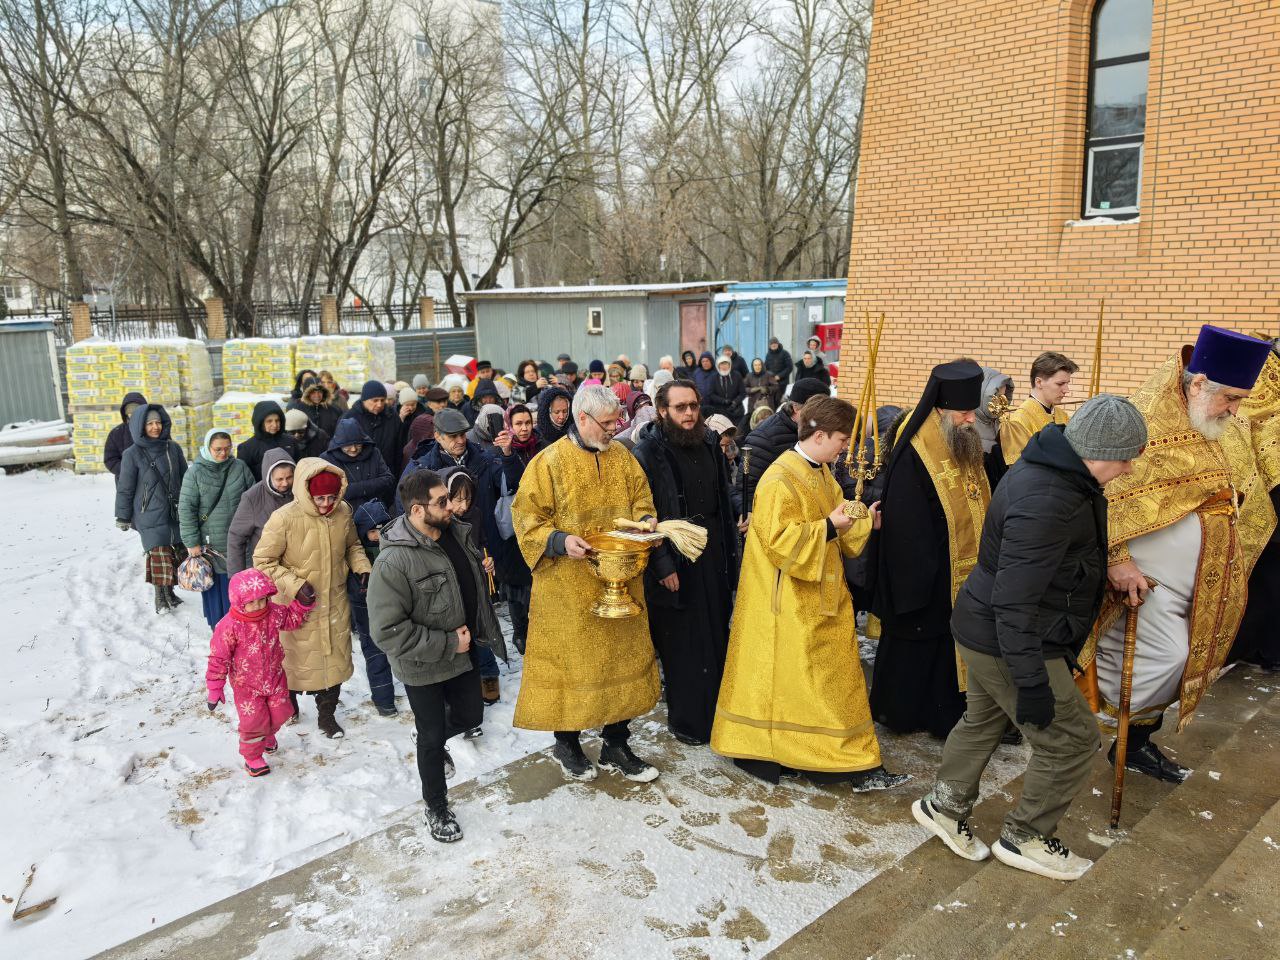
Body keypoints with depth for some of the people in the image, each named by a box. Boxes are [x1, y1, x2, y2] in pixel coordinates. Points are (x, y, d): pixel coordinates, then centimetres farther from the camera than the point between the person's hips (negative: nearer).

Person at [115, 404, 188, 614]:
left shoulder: (173, 449, 4)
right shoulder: (132, 454, -5)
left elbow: (185, 479, 13)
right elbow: (125, 488, -1)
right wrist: (123, 517, 2)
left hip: (176, 513, 4)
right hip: (150, 516, -4)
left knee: (176, 554, 7)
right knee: (158, 556, -5)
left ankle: (169, 592, 25)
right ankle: (160, 597, 10)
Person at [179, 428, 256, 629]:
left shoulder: (240, 467, 0)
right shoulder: (196, 472, -7)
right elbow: (186, 508, -6)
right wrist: (192, 542, -8)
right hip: (210, 543, -2)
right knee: (214, 584, 6)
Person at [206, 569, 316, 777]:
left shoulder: (274, 613, -12)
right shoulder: (229, 626, -25)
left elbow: (292, 618, 10)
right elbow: (218, 659, -17)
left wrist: (303, 602, -7)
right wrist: (214, 689, -14)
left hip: (274, 678, 5)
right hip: (246, 684, -4)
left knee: (280, 713, 15)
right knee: (254, 721, 0)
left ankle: (268, 736, 49)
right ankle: (252, 756, 26)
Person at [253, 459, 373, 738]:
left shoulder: (343, 512, -9)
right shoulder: (284, 518, -22)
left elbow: (352, 545, 11)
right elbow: (263, 560, -13)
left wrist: (362, 569, -7)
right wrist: (294, 585, -22)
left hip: (335, 602, 4)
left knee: (335, 659, 13)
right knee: (295, 658, 16)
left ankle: (327, 714, 33)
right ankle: (288, 703, 45)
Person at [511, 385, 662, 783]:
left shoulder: (622, 458, 7)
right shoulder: (549, 462, -9)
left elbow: (640, 500, 16)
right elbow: (527, 517, -8)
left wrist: (645, 520, -5)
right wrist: (559, 540, -24)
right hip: (569, 587, -5)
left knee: (622, 657, 10)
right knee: (570, 659, 5)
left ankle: (617, 745, 26)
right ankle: (567, 743, 27)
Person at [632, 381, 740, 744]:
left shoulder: (710, 443, 7)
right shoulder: (647, 453, -12)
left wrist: (730, 548, 11)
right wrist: (662, 564, -16)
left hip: (714, 558, 6)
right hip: (675, 562, -6)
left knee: (717, 637, 12)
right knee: (681, 644, 4)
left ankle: (715, 711, 29)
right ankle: (685, 719, 21)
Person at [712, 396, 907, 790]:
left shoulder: (821, 473, 10)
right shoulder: (780, 481, -19)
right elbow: (778, 541, -24)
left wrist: (863, 521, 4)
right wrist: (828, 528, -25)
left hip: (822, 595, 10)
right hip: (790, 603, -10)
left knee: (837, 676, 14)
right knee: (787, 678, 0)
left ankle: (857, 764, 24)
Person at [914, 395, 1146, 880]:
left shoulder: (1054, 470, 2)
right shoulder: (1046, 502, -31)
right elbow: (1015, 600, -31)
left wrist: (1108, 567, 21)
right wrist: (1032, 680, -26)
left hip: (982, 628, 10)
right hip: (1006, 643, -10)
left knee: (984, 718, 25)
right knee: (1073, 740, 5)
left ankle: (945, 805, 42)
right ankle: (1025, 837, 23)